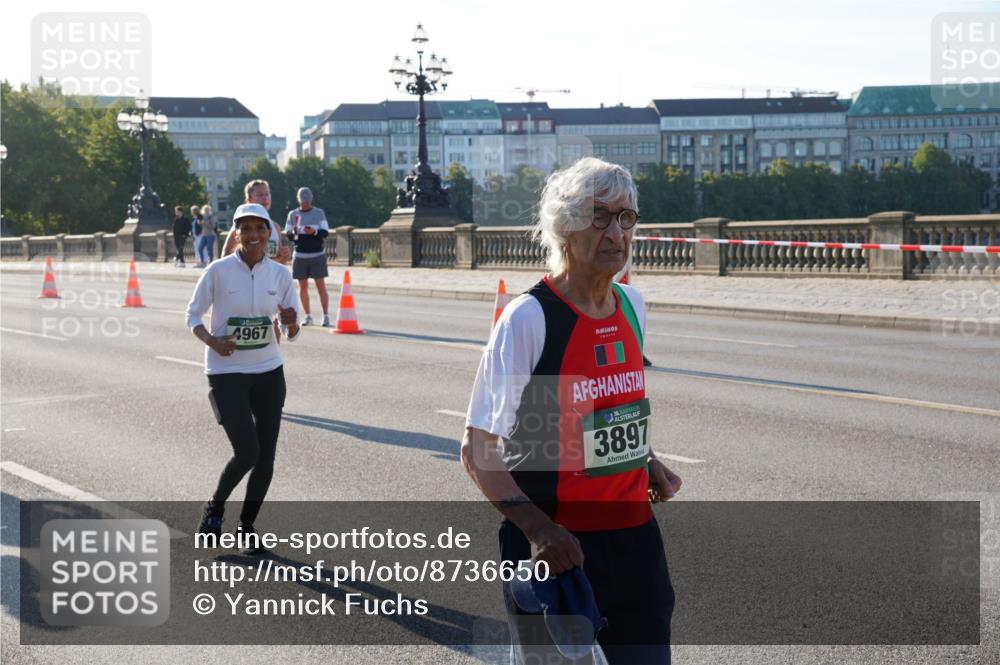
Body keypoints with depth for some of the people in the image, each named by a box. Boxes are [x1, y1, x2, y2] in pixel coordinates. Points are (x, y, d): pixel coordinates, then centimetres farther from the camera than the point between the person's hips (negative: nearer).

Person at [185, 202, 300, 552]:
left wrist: (291, 323, -17)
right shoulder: (218, 271, -9)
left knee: (266, 456, 4)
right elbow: (193, 315, 1)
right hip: (227, 372, -4)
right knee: (247, 451, -13)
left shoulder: (280, 274, 1)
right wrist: (212, 341, -18)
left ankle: (246, 526, 23)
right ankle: (215, 507, 16)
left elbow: (291, 335, 7)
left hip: (269, 372, 4)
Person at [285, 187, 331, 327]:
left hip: (317, 255, -2)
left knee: (321, 284, -5)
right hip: (300, 255, 2)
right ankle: (307, 316, 14)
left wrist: (314, 231, -23)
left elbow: (326, 232, -3)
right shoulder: (293, 214, 7)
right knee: (303, 285, 5)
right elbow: (288, 235, 5)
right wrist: (294, 233, -17)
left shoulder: (319, 212, 3)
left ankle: (326, 316, -3)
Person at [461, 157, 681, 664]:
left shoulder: (631, 306, 5)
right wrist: (536, 526, -27)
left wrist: (647, 461, 8)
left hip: (634, 535, 6)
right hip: (555, 547, -6)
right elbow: (476, 451, -16)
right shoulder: (530, 318, -16)